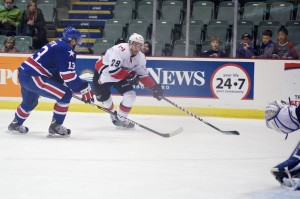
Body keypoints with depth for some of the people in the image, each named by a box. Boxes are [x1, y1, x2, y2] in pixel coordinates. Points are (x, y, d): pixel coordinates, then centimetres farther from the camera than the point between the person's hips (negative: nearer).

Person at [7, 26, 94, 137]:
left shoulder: (57, 45, 19)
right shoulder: (66, 50, -11)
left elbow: (58, 72, 25)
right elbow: (69, 76, -17)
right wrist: (85, 89, -11)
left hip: (24, 74, 10)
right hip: (33, 77, -10)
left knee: (30, 101, 35)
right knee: (65, 95, -9)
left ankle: (16, 124, 56)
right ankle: (55, 127, -3)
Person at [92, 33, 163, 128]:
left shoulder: (141, 57, -10)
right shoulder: (120, 50, -33)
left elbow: (143, 75, -2)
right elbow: (113, 70, -37)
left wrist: (154, 86, -14)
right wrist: (129, 76, -36)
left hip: (122, 76, 6)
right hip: (104, 71, -5)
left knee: (130, 95, -10)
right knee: (104, 97, -6)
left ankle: (121, 119, 4)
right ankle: (113, 114, 24)